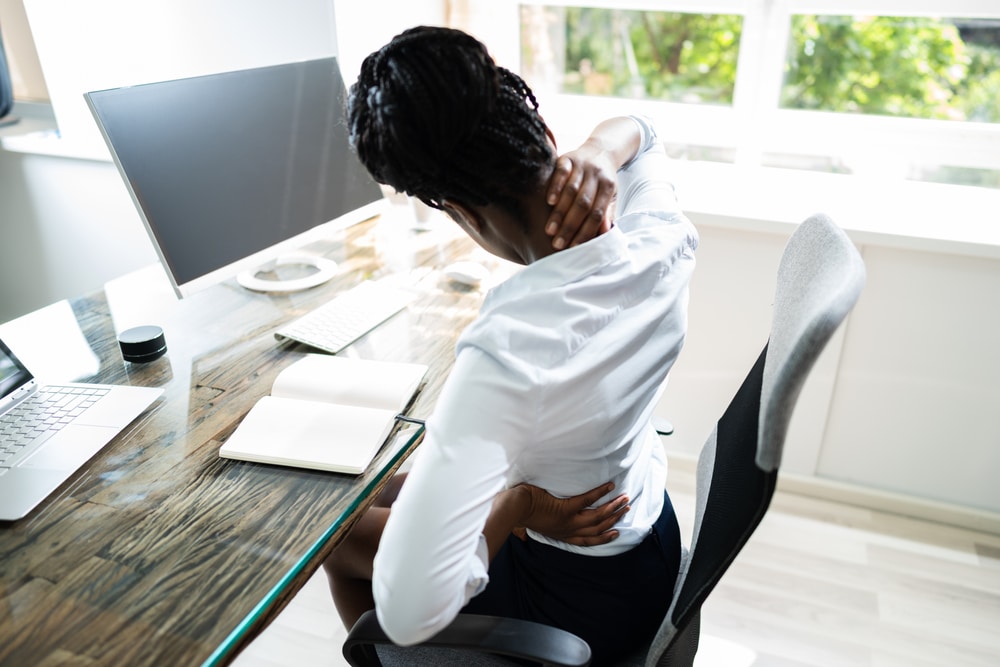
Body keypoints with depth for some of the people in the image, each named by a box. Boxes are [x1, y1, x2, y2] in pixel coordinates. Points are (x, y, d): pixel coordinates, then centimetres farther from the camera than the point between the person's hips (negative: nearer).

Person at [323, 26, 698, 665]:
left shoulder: (506, 355, -40)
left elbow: (408, 612, -38)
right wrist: (600, 152, -17)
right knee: (389, 492, 26)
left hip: (582, 604, -6)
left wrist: (515, 507, -23)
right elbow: (639, 129, 6)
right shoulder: (666, 239, -19)